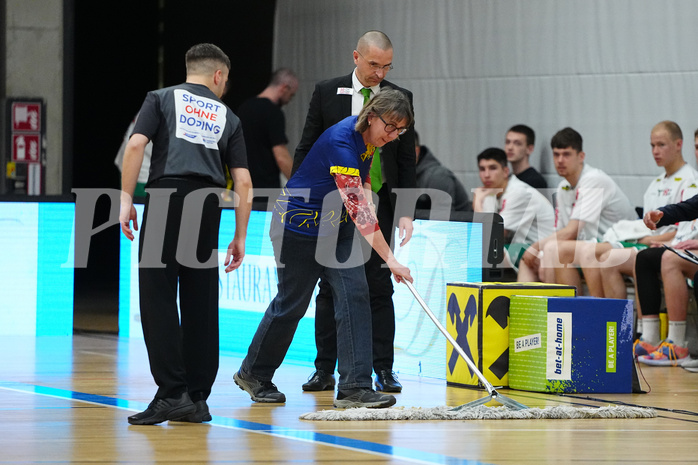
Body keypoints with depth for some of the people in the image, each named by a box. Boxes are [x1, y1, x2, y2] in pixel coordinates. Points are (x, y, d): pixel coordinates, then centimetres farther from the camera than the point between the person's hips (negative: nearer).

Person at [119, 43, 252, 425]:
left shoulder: (160, 99, 13)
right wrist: (240, 238, 18)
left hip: (166, 198, -3)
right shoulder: (227, 117, 20)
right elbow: (243, 182, 14)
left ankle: (172, 393, -11)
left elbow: (136, 145, -3)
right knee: (201, 304, 8)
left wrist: (126, 199, -1)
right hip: (208, 208, 3)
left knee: (158, 299, -2)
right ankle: (197, 399, 10)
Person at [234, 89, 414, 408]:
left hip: (336, 227, 7)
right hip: (299, 227, -7)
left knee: (354, 295, -8)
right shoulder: (341, 142, -32)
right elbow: (357, 209, -37)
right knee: (292, 302, 5)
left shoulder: (369, 139, -4)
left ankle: (354, 388, -10)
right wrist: (390, 259, -39)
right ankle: (253, 374, 28)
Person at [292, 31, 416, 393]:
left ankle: (383, 370, 4)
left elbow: (407, 160, 5)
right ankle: (325, 371, 8)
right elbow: (306, 149, 4)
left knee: (379, 288, 0)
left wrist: (407, 211, -3)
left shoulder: (400, 98, 3)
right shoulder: (327, 93, 1)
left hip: (379, 206, 0)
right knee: (330, 289, 3)